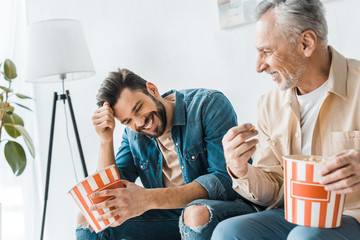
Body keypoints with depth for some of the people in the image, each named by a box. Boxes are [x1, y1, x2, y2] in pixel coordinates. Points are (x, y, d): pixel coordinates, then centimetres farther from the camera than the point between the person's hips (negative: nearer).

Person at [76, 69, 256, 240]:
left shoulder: (210, 104, -12)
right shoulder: (133, 134, 5)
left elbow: (226, 180, -23)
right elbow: (110, 194, 2)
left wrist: (149, 198, -32)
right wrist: (106, 140, -12)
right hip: (170, 215, 5)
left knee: (197, 213, -40)